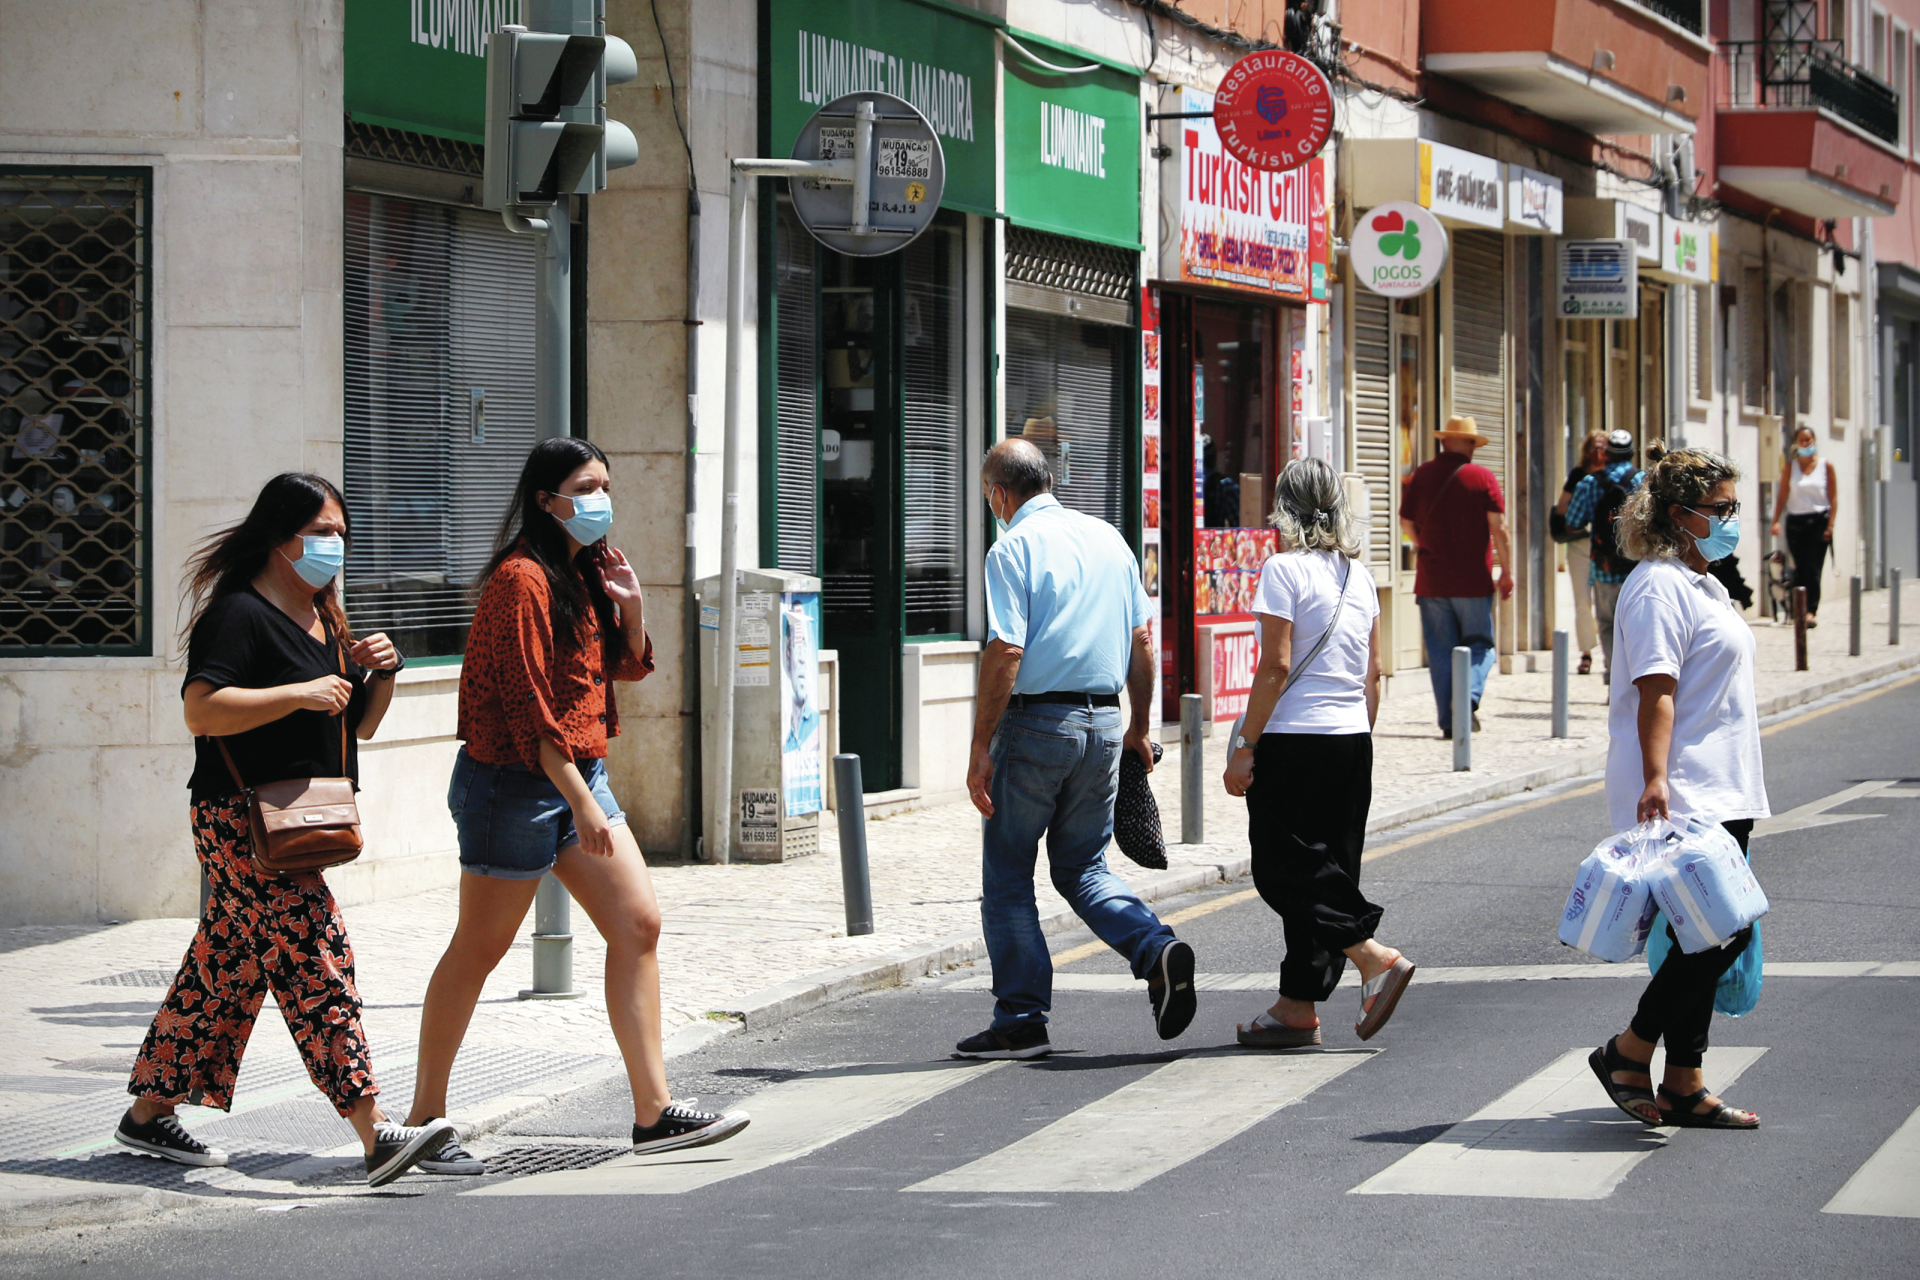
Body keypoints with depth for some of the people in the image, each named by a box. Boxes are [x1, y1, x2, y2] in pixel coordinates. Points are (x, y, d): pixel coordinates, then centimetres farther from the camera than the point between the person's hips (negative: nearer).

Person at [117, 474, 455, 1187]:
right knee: (316, 966, -15)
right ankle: (376, 1136, -21)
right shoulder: (239, 614, -11)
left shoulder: (324, 620, 18)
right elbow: (201, 709, -21)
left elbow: (358, 726, 21)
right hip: (243, 817, -10)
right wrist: (298, 693, -23)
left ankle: (148, 1114, 20)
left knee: (225, 972, 12)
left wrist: (381, 674, 2)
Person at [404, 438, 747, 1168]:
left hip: (579, 772, 9)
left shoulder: (587, 569, 12)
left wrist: (630, 604, 2)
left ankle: (654, 1110, 3)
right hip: (516, 781, -9)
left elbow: (630, 668, 22)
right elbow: (527, 706, -20)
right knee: (479, 949, -2)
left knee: (638, 924, 1)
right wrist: (579, 801, -22)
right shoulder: (522, 579, -16)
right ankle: (425, 1120, 8)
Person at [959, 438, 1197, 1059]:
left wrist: (981, 749, -14)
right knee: (1083, 867, 17)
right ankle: (1158, 950, -7)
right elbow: (1141, 641, 13)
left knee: (1007, 876, 6)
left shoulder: (1013, 549, -9)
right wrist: (1139, 728, 22)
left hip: (1036, 721, -6)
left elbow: (1005, 654, -17)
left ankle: (1022, 1020, 6)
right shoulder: (1108, 537, 10)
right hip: (1103, 722, 6)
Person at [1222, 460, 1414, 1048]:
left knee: (1286, 872, -1)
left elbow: (1276, 667, -15)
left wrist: (1245, 747, -12)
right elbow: (1373, 673, 12)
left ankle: (1376, 958, -13)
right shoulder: (1359, 575, 10)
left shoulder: (1284, 569, -10)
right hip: (1352, 738, 7)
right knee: (1323, 871, 9)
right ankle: (1296, 1007, 12)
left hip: (1294, 740, -7)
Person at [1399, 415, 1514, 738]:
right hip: (1473, 579, -2)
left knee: (1440, 651, 7)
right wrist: (1506, 571, -3)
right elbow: (1498, 527, -9)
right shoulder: (1483, 478, -4)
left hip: (1431, 579, 2)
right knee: (1478, 645, 9)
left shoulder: (1421, 476, 2)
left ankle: (1449, 722, 3)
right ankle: (1470, 696, -16)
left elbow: (1406, 522, 8)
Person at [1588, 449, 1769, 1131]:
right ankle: (1628, 1054, -1)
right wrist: (1655, 779, -30)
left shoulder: (1702, 584, 20)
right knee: (1722, 932, -13)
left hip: (1720, 795, 10)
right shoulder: (1658, 586, -12)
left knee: (1709, 940, 7)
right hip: (1681, 797, -10)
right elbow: (1655, 691, -21)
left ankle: (1684, 1088, 10)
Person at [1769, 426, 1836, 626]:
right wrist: (1776, 521, -6)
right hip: (1796, 522, 2)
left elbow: (1833, 498, 2)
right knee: (1800, 568, 3)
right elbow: (1782, 496, 5)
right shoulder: (1790, 467, 8)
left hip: (1819, 521, -2)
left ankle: (1811, 610, -14)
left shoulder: (1826, 466, 4)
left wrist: (1830, 525, -7)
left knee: (1813, 568, -10)